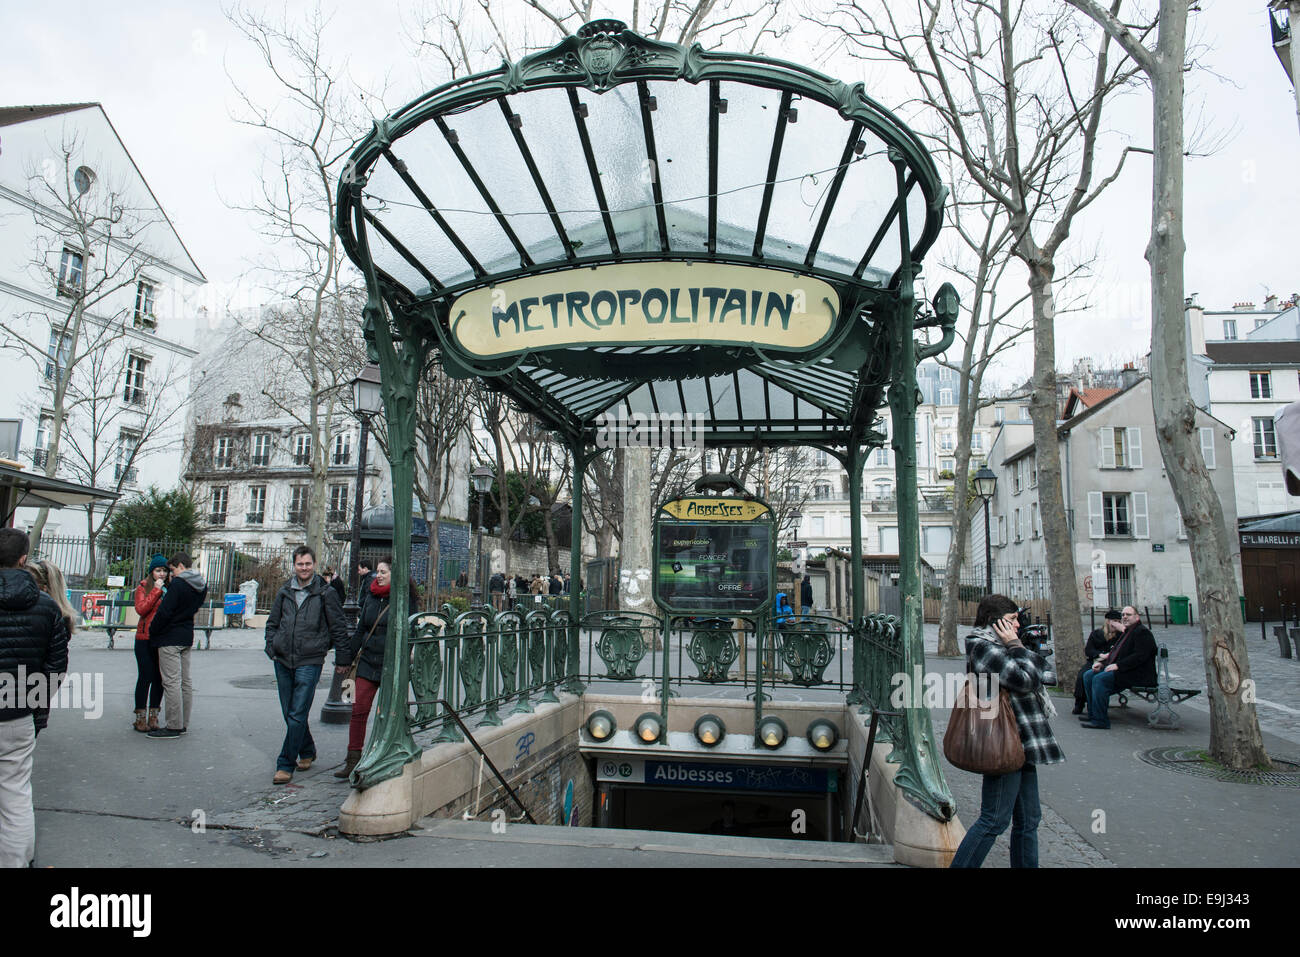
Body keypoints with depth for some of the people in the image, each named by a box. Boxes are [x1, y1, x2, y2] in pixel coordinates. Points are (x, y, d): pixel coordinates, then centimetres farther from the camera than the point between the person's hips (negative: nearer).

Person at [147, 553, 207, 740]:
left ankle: (174, 726, -4)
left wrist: (152, 631, -4)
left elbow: (164, 611, -18)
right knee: (185, 682, 12)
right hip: (187, 638, 9)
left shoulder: (178, 583, -16)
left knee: (171, 682, -6)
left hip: (170, 638, -9)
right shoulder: (202, 585, 10)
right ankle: (183, 724, 17)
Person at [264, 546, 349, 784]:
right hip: (283, 661, 5)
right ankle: (307, 751, 32)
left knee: (297, 715, -7)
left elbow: (338, 628, 2)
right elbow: (272, 623, 20)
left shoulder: (326, 594, -2)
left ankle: (286, 765, -1)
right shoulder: (285, 592, 9)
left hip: (309, 661, -5)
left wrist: (341, 660, 3)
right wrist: (272, 648, 5)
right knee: (289, 713, 13)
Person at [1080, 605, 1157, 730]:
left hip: (1138, 675, -10)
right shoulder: (1127, 632, 22)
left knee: (1099, 679, -28)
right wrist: (1102, 663, 7)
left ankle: (1100, 720, -25)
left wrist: (1118, 665, -24)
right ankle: (1093, 713, 5)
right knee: (1088, 676, 1)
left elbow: (1140, 656, -21)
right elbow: (1117, 653, 24)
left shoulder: (1143, 632, -10)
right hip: (1123, 671, 10)